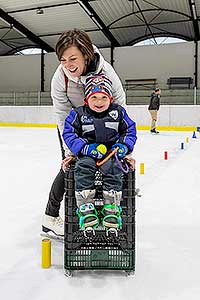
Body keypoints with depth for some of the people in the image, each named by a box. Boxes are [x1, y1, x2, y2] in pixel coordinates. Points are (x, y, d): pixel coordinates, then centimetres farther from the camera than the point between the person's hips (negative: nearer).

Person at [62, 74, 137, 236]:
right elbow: (68, 133, -2)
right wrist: (85, 148, -15)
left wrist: (124, 146, -6)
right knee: (83, 169, -29)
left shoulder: (118, 112, 6)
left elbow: (130, 130, 13)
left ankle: (111, 209, -17)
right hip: (88, 154, 0)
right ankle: (86, 208, -22)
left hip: (111, 152, 1)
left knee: (113, 169, -28)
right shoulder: (78, 113, 1)